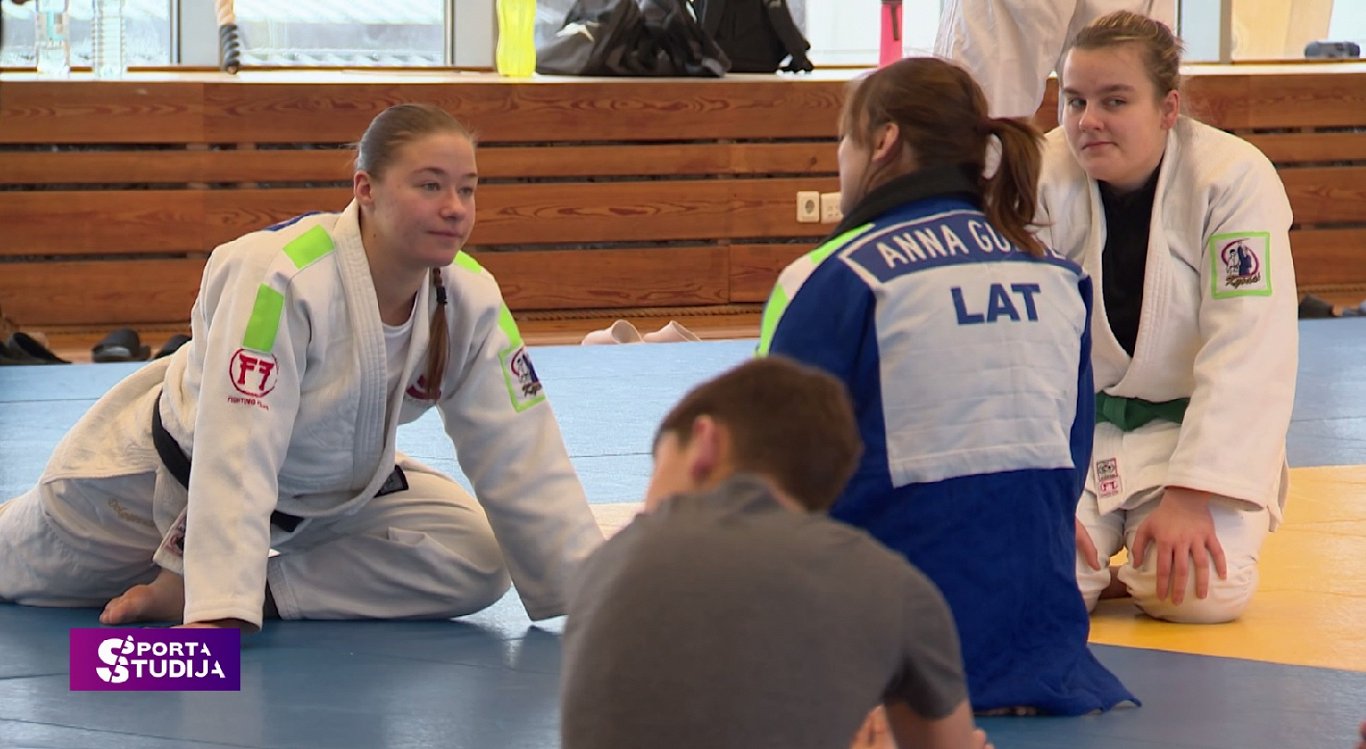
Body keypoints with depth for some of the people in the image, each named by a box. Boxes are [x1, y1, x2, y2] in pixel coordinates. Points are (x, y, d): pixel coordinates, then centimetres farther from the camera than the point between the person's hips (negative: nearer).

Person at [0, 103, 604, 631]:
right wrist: (220, 616, -49)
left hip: (325, 499, 5)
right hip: (163, 480, -5)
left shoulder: (471, 302, -21)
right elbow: (235, 460, -42)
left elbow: (521, 460, -14)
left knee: (474, 565, -15)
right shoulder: (278, 279, -38)